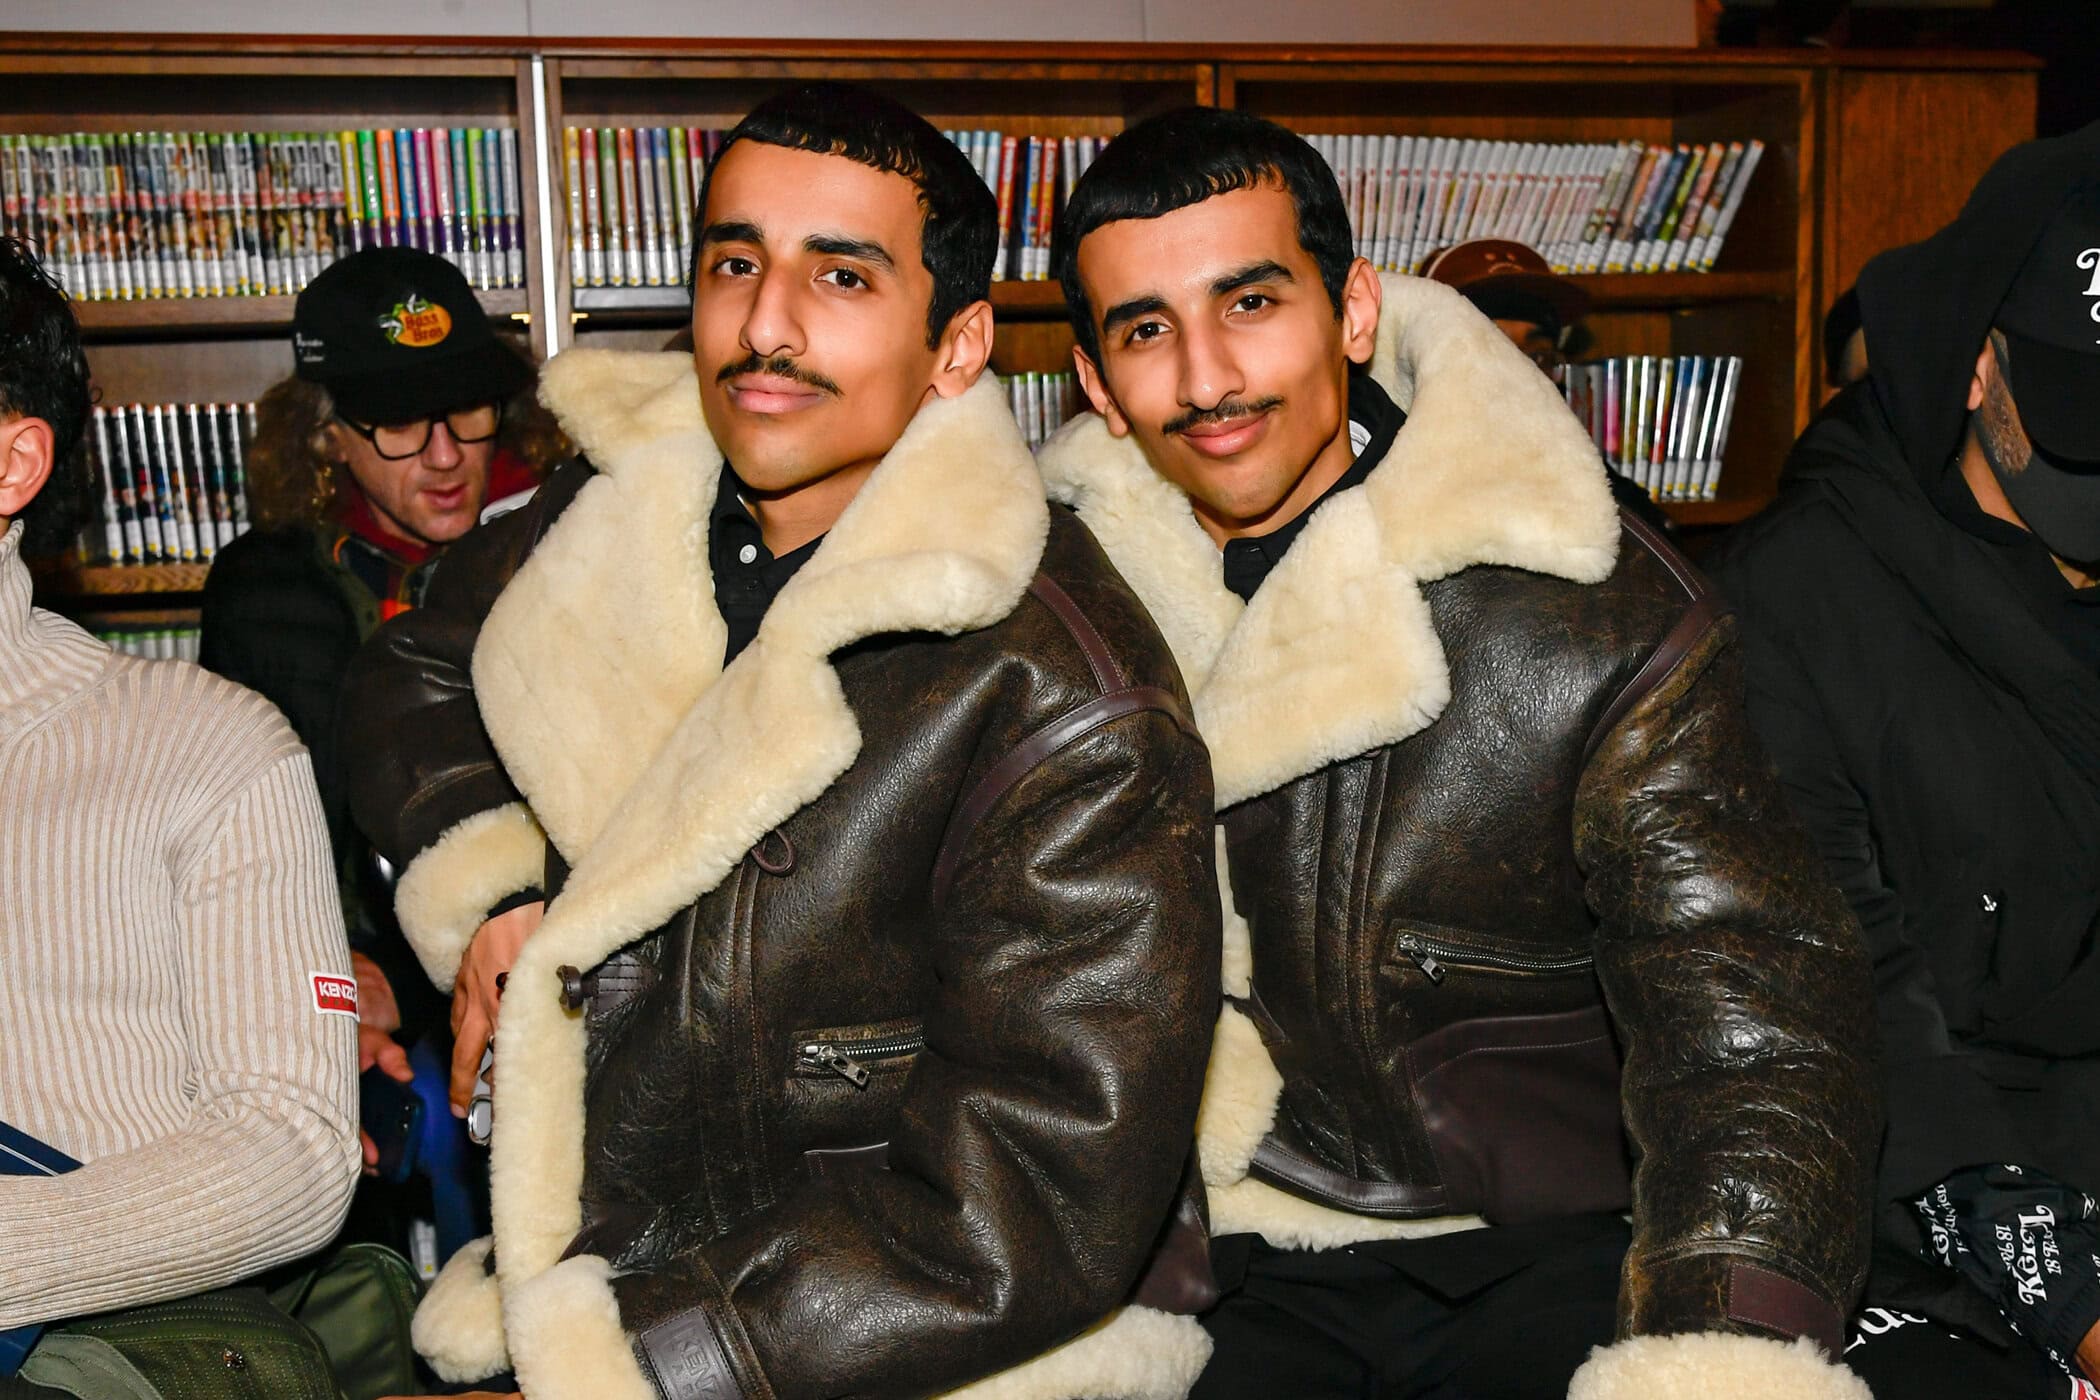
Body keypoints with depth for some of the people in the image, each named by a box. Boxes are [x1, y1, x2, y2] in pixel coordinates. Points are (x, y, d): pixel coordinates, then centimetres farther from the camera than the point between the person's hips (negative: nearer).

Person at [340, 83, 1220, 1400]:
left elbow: (1036, 1211, -21)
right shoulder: (621, 516, 1)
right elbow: (418, 664, 23)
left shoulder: (1075, 711, -18)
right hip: (609, 1279, 5)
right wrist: (476, 886, 4)